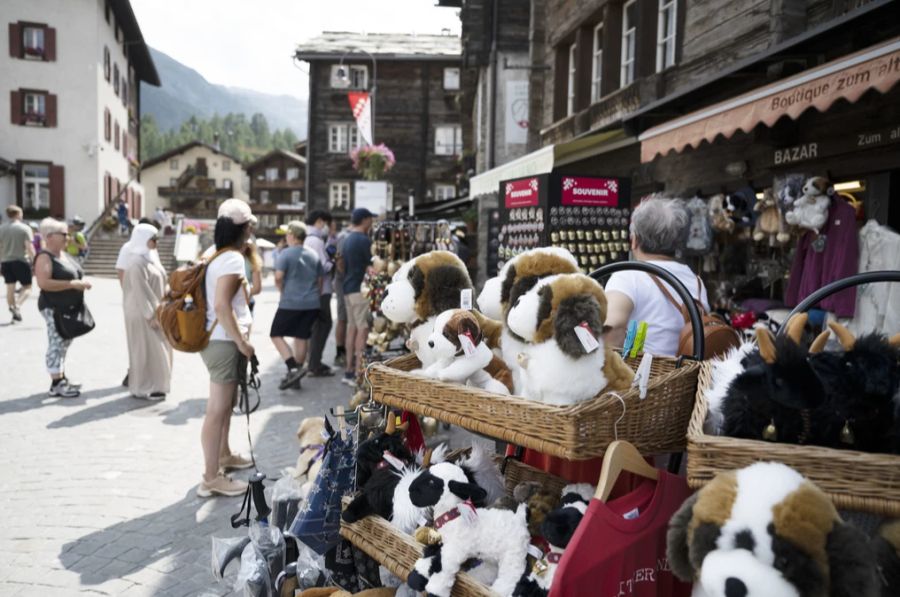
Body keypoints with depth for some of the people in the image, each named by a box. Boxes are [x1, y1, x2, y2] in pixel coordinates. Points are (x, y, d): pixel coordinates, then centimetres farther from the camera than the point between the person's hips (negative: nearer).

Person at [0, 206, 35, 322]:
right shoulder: (25, 228, -6)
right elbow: (29, 247, -13)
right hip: (21, 261, -4)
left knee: (10, 288, 9)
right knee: (27, 287, 4)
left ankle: (13, 310, 14)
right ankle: (17, 306, -19)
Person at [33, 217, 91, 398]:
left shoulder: (64, 255, 15)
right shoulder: (45, 257, -13)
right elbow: (43, 283, -24)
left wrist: (81, 283, 9)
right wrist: (73, 284, -25)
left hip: (68, 307, 9)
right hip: (54, 308, -9)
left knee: (63, 345, 14)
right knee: (56, 345, -7)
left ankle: (62, 379, 22)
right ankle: (56, 385, -3)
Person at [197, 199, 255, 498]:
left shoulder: (215, 254, 12)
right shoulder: (233, 259, -17)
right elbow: (221, 306, -25)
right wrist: (242, 342, -20)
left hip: (218, 340, 10)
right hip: (224, 342, -10)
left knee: (226, 403, 23)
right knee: (217, 410, -4)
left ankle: (223, 455, 38)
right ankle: (211, 477, 3)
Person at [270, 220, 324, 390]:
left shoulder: (286, 253, -7)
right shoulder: (314, 255, 10)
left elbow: (278, 277, -15)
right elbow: (320, 280, 14)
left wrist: (283, 292, 3)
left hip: (290, 303, -6)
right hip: (311, 304, 6)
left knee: (276, 334, 3)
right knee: (302, 337, 10)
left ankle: (294, 368, -12)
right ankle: (296, 370, 15)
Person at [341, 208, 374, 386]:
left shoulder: (347, 240, 15)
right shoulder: (364, 240, -13)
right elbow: (372, 266, -14)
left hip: (348, 288, 9)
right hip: (361, 289, -9)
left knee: (352, 327, 11)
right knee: (363, 329, -7)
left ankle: (349, 370, 14)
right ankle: (358, 373, -8)